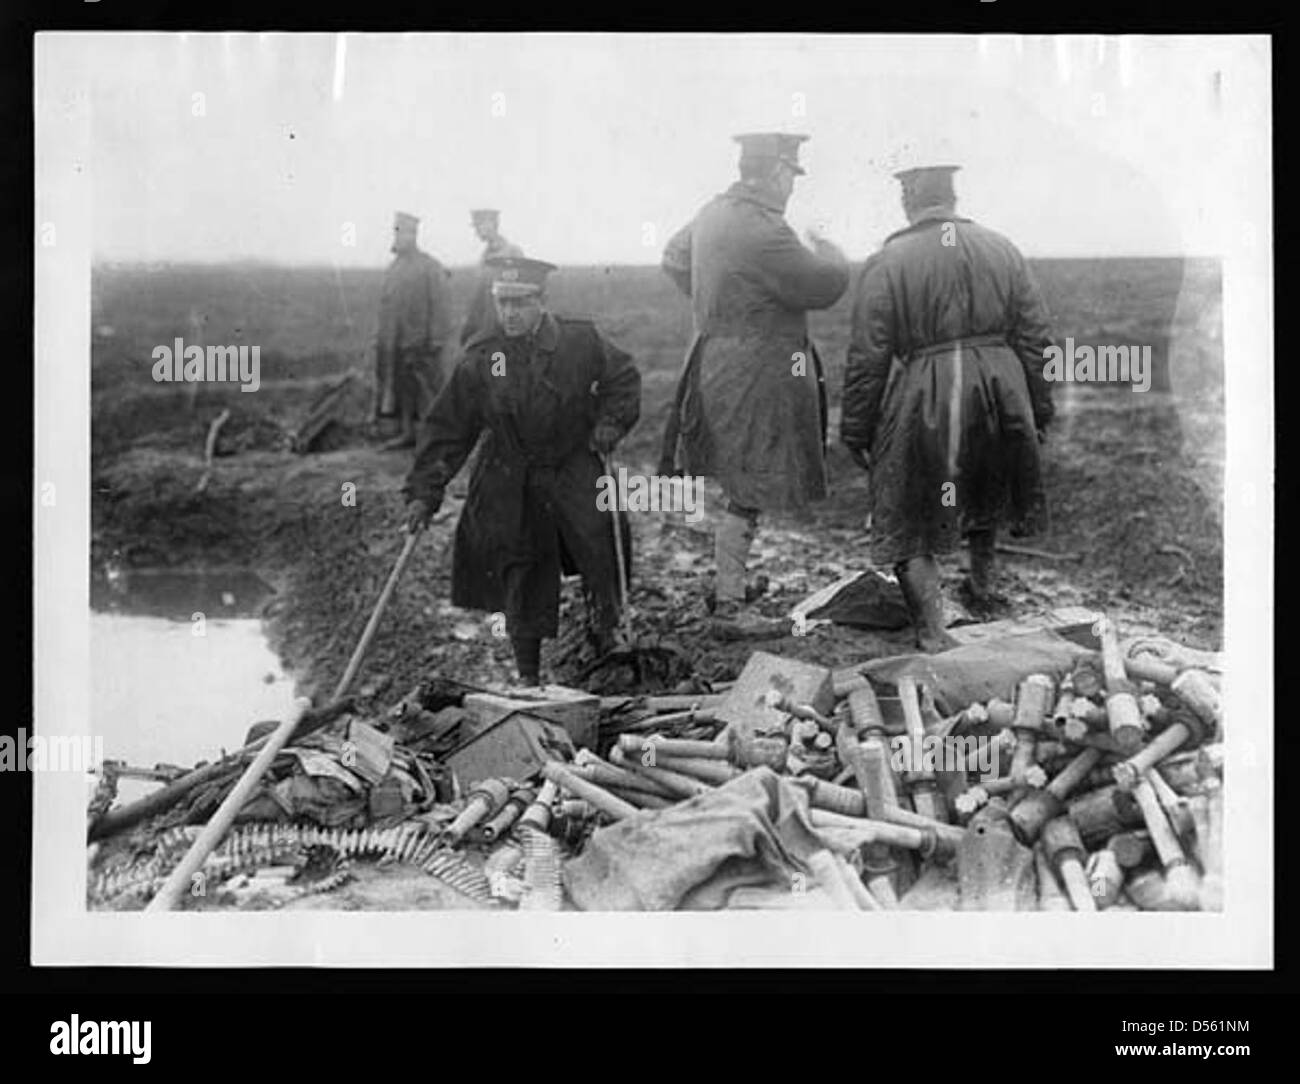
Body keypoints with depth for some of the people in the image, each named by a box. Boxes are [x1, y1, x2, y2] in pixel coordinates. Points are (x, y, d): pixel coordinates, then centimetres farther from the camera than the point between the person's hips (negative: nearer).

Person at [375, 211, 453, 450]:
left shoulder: (430, 267, -8)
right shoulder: (393, 267, 12)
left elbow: (441, 304, -10)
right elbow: (386, 303, 16)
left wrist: (437, 338, -15)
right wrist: (382, 339, 13)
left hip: (420, 341, -7)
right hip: (395, 340, 7)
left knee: (425, 388, -1)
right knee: (401, 385, 9)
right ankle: (406, 431, 16)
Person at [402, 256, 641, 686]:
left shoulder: (580, 341, -8)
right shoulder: (479, 357, -7)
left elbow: (624, 379, 10)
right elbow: (447, 428, -5)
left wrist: (610, 422, -6)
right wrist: (423, 491, -10)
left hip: (575, 475, 0)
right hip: (508, 485, 0)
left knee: (600, 551, -1)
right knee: (519, 578, 3)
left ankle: (606, 640, 27)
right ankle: (528, 674, 17)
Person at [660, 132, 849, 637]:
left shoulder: (712, 212, 7)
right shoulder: (763, 232, -23)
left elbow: (674, 258, 25)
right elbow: (824, 286, -18)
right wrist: (829, 252, 3)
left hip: (715, 362, 10)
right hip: (755, 374, -10)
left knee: (741, 487, 20)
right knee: (747, 494, -2)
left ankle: (727, 582, 29)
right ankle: (729, 609, 5)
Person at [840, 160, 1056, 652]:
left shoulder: (886, 263, -7)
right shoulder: (1001, 250, 6)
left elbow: (867, 357, -7)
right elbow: (1035, 339, 8)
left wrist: (855, 431, 1)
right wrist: (1038, 411, 17)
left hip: (922, 404, -4)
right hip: (997, 390, 5)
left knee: (910, 523, 6)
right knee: (983, 495, 31)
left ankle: (932, 630, -4)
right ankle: (983, 588, 44)